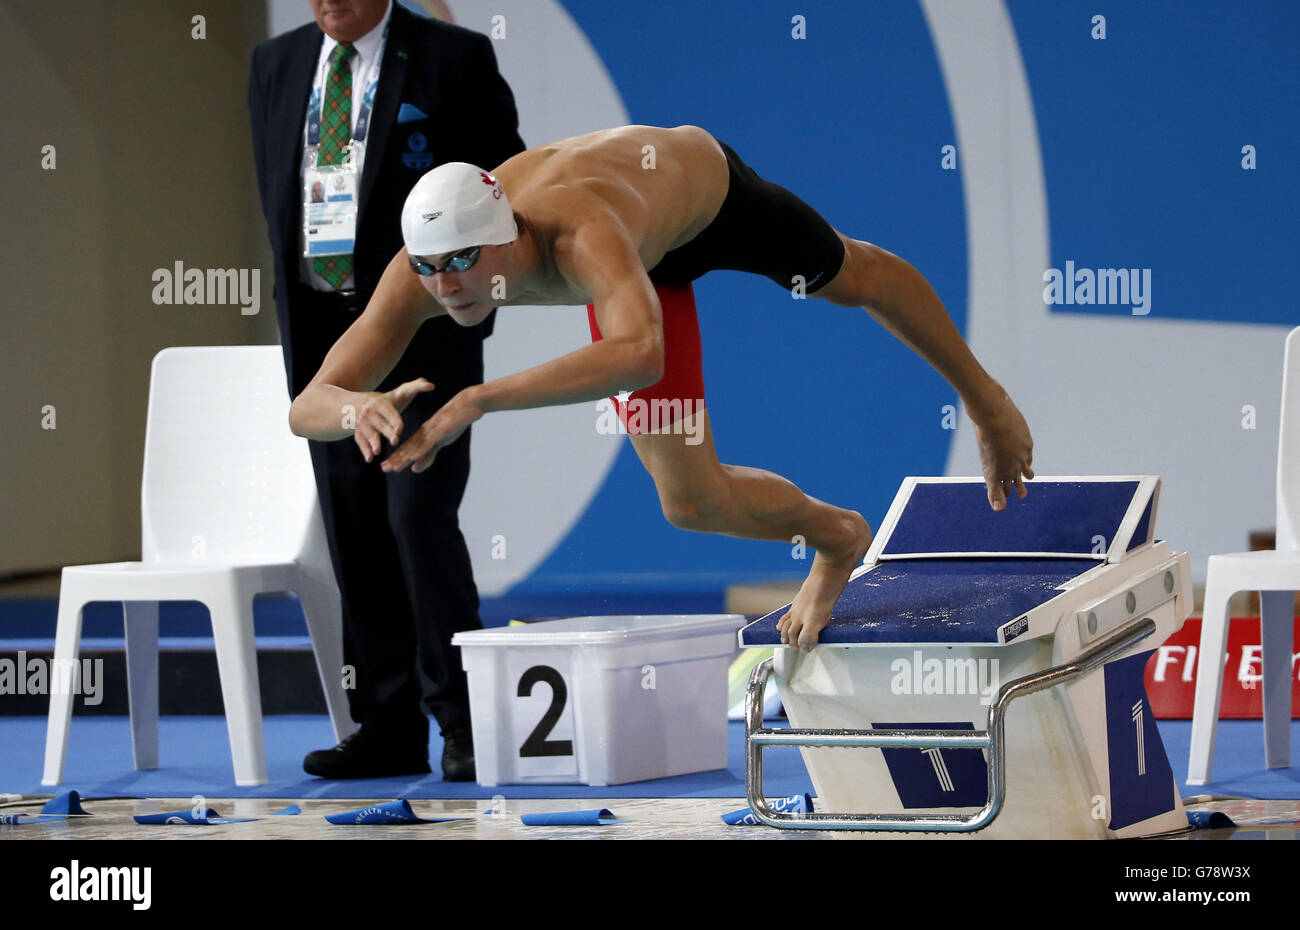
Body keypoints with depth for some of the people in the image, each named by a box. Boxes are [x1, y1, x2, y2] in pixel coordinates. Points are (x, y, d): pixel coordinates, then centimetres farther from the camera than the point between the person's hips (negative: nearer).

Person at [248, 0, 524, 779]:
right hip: (320, 328, 5)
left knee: (419, 516, -13)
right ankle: (389, 729, 9)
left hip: (422, 329, -5)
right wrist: (297, 302, 13)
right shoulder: (277, 65, 12)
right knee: (355, 532, 5)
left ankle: (464, 721, -6)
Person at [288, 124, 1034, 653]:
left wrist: (479, 400, -76)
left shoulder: (579, 233, -54)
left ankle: (983, 396, 63)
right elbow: (308, 406, -39)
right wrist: (362, 408, -64)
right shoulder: (421, 273, -38)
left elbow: (641, 354, -73)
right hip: (647, 267, 4)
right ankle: (837, 540, 33)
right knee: (694, 503, -2)